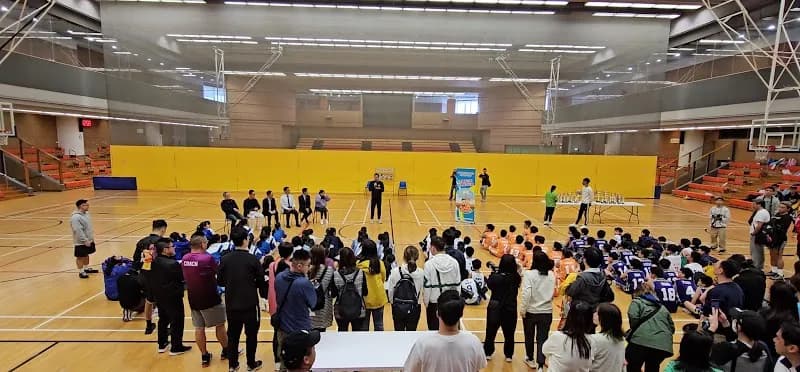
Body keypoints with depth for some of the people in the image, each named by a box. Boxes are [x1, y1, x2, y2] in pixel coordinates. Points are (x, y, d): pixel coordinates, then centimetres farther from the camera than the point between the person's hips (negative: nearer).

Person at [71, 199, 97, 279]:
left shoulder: (86, 214, 6)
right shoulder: (75, 217, -23)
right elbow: (78, 231, -26)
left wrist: (91, 238, 17)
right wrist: (85, 241, -24)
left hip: (89, 240, 9)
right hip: (81, 242, -9)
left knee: (86, 255, 21)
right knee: (80, 257, 3)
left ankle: (86, 268, 34)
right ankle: (81, 272, 13)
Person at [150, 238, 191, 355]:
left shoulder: (155, 262, -3)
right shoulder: (173, 264, -28)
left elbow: (153, 278, 7)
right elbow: (183, 277, -19)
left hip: (159, 296, 8)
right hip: (173, 297, -8)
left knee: (163, 319, 23)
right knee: (177, 321, 7)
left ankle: (162, 344, 36)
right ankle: (176, 347, 16)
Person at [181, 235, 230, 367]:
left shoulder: (184, 259, 0)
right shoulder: (207, 258, -19)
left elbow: (186, 277, 14)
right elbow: (218, 273, -6)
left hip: (193, 299, 6)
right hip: (210, 298, -6)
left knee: (199, 328, 13)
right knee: (220, 325, 11)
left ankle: (204, 356, 22)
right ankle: (226, 351, 25)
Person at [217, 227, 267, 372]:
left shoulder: (225, 259, -6)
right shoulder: (253, 259, -15)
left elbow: (220, 281, 3)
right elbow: (261, 282, -7)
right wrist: (264, 294, 13)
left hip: (231, 304, 3)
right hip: (250, 304, -3)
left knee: (233, 334, 17)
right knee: (251, 334, 12)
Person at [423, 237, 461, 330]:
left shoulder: (429, 264, -17)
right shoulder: (454, 262, -6)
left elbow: (427, 285, -12)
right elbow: (458, 283, 1)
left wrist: (426, 303, 1)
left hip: (434, 302, -3)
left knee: (434, 329, 12)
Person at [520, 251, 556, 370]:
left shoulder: (529, 274, -16)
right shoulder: (552, 275, -2)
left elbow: (526, 293, -21)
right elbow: (553, 292, 12)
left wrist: (522, 308, -13)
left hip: (531, 311, -2)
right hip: (547, 312, 2)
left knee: (529, 337, 18)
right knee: (542, 338, 8)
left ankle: (530, 359, 36)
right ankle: (540, 364, 2)